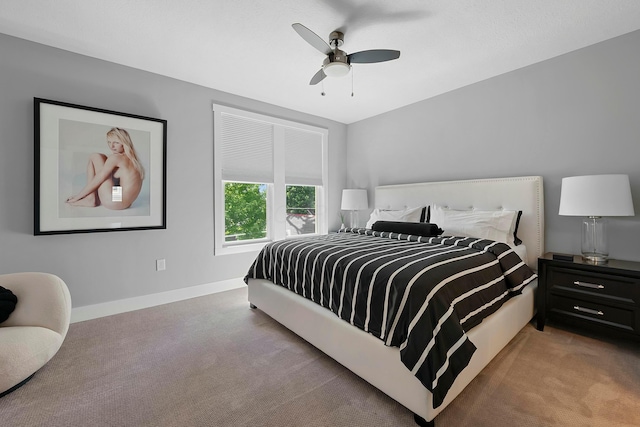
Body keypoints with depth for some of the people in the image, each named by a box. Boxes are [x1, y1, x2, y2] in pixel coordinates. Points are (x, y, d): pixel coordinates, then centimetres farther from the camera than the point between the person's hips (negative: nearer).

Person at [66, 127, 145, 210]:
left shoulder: (115, 157, -11)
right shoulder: (130, 157, 13)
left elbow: (96, 181, -8)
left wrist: (77, 196, 2)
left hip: (114, 202, -9)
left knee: (94, 157, -1)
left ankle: (90, 199, 1)